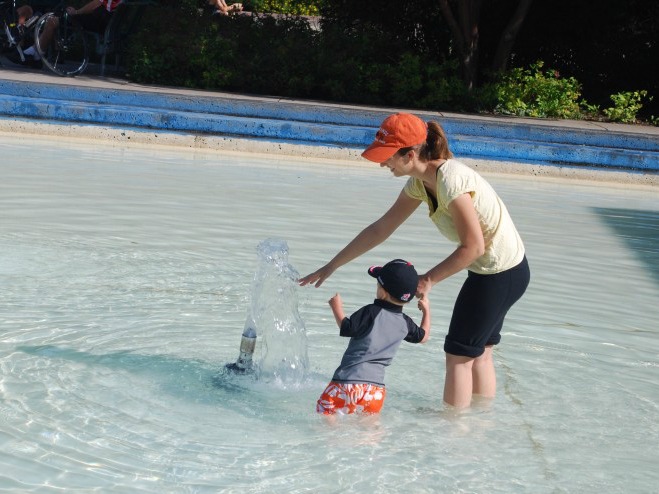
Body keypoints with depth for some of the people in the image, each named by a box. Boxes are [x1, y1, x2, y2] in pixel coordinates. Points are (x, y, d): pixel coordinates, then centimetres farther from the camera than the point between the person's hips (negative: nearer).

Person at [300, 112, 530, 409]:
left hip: (501, 274, -9)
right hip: (491, 270, 9)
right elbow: (380, 229, 8)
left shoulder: (450, 180, -28)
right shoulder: (420, 182, 1)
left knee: (458, 354, 2)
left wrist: (429, 279, -17)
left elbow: (473, 247, -26)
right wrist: (332, 266, 10)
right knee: (479, 352, 20)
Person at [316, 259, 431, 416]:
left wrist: (337, 308, 0)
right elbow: (423, 336, 26)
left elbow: (346, 328, -14)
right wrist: (426, 310, 37)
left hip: (349, 381, -5)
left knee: (325, 409, -2)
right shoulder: (404, 323, 8)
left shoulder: (371, 312, -11)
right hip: (376, 388, 6)